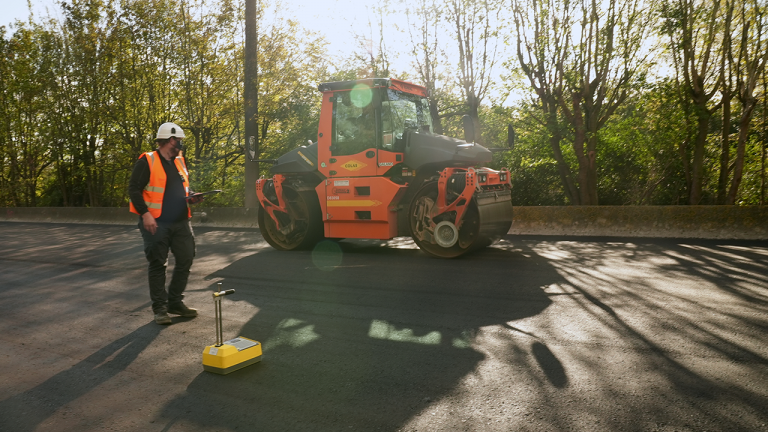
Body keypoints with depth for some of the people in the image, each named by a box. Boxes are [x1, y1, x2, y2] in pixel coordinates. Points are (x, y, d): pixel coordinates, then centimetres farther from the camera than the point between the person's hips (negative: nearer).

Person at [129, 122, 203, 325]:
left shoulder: (179, 162, 15)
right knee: (158, 265, 2)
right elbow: (134, 189, -11)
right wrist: (145, 213, -19)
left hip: (181, 223, 7)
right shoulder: (148, 161, -7)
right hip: (157, 224, -7)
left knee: (186, 260, 7)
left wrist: (190, 198, 4)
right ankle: (160, 308, 12)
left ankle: (175, 302, 22)